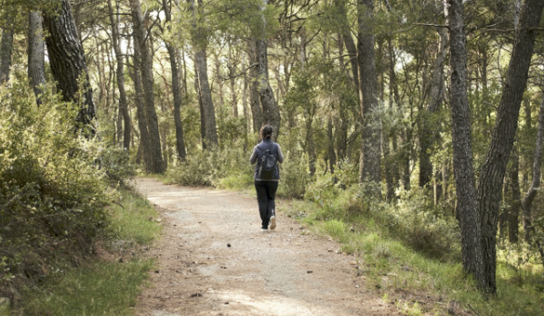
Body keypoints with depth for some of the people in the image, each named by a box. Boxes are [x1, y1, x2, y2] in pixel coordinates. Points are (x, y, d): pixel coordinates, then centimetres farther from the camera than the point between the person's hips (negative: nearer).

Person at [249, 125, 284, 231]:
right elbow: (281, 160, 4)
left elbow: (251, 161, 4)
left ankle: (265, 225, 3)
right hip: (273, 178, 1)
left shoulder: (258, 147, -7)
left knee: (262, 201, 7)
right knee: (271, 199, 17)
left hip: (260, 178, -1)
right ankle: (272, 214, -12)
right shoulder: (276, 146, -5)